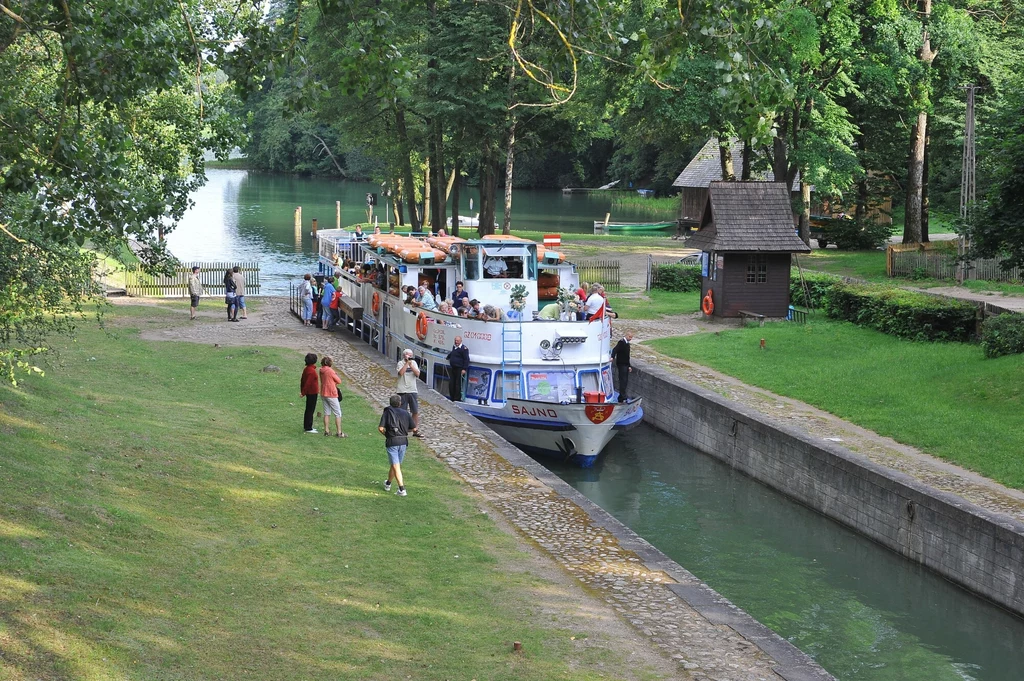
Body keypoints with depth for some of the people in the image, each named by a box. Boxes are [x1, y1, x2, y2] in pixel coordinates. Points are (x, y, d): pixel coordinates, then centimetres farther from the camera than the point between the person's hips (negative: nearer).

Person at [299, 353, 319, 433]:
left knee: (308, 410, 17)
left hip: (309, 392, 9)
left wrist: (302, 391, 21)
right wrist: (303, 393, -17)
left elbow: (302, 380, 15)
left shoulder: (306, 369, 8)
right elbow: (308, 383, -23)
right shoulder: (312, 371, -21)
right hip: (312, 393, -9)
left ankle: (306, 426, 25)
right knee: (310, 410, -3)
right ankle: (308, 428, 1)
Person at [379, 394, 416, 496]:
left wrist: (386, 434, 9)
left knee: (396, 466, -6)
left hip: (392, 441, -3)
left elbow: (380, 428, -11)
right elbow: (414, 428, 4)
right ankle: (388, 484, 37)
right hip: (403, 441, 3)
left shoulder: (387, 412, 0)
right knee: (395, 464, 19)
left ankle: (402, 489, -16)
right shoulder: (405, 413, 7)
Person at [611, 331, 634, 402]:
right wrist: (612, 357, -44)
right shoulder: (621, 342, -12)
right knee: (623, 380, -10)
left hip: (625, 365, 9)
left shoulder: (627, 344, 16)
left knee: (625, 381, 9)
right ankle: (623, 397, -10)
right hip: (621, 364, -9)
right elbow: (615, 350, -27)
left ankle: (621, 398, 14)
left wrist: (629, 366, 23)